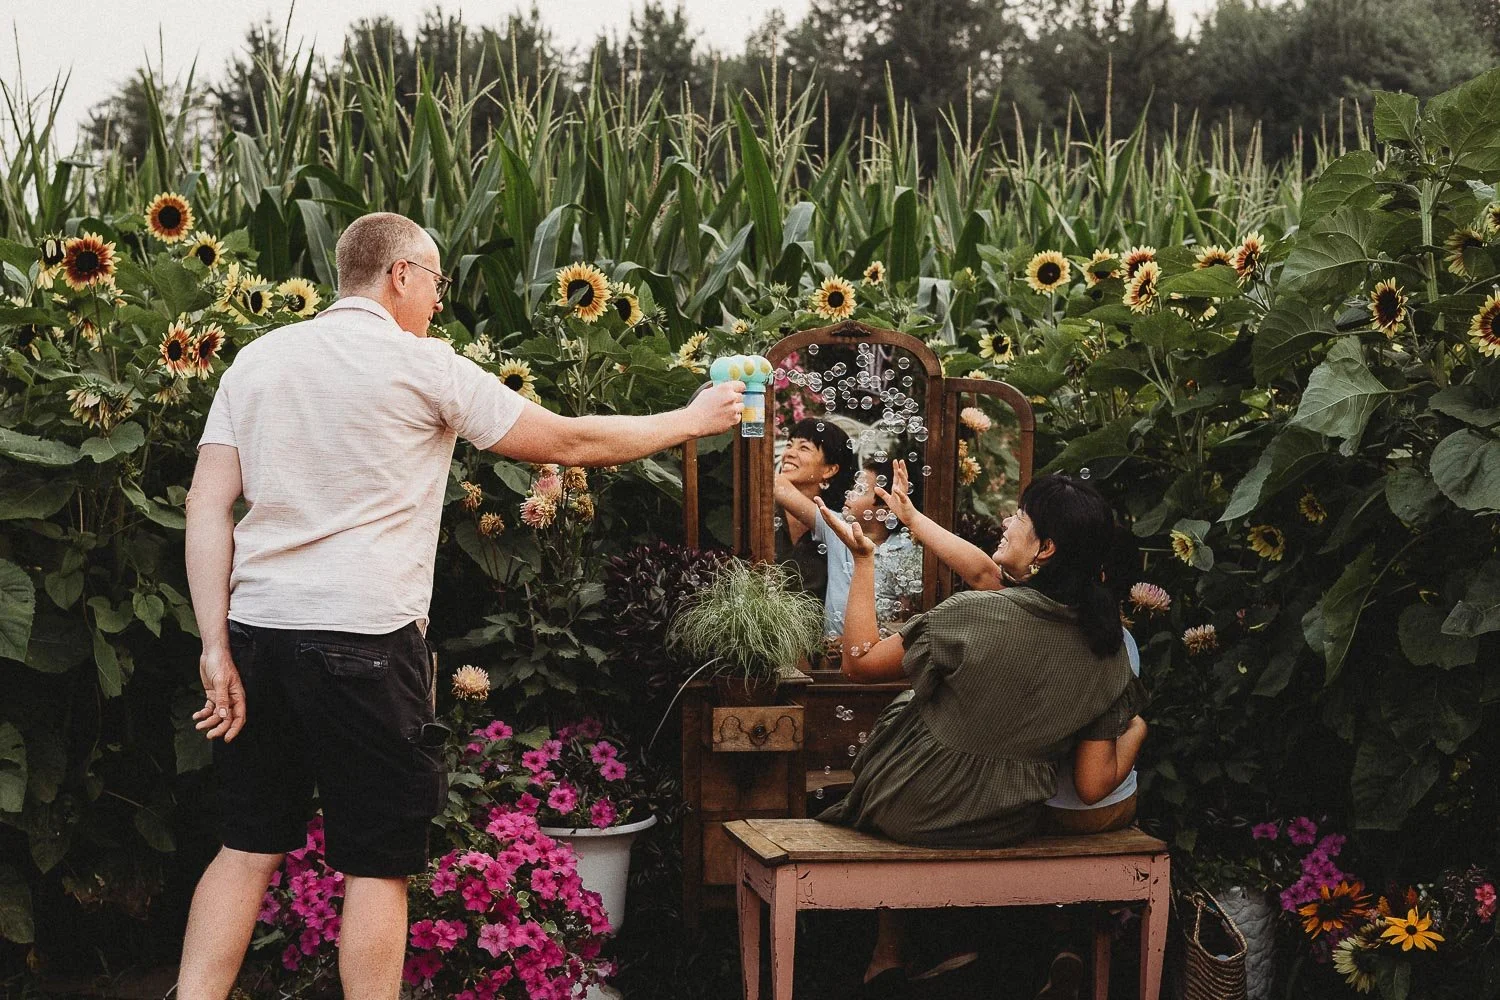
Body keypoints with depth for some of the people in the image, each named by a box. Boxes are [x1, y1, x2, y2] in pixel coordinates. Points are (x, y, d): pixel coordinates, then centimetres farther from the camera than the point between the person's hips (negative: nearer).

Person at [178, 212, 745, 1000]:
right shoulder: (425, 366, -3)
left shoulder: (257, 358, 10)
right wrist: (693, 420, 15)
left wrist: (216, 647, 2)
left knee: (249, 847, 13)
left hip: (259, 635, 5)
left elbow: (207, 507, 3)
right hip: (363, 640, -5)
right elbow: (569, 442, 3)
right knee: (377, 864, 4)